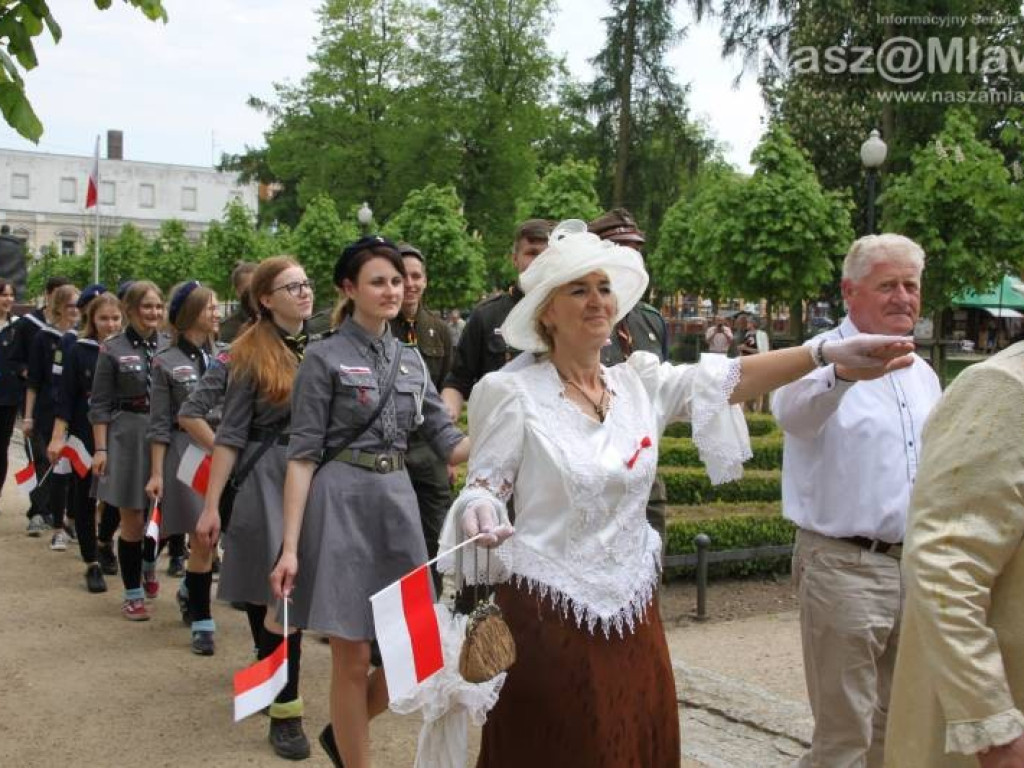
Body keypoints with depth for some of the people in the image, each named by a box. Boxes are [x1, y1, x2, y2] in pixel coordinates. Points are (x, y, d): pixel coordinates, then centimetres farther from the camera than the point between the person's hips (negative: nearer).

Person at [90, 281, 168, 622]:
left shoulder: (170, 347, 6)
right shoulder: (113, 349, -2)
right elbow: (100, 404, -2)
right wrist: (101, 449, -9)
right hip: (128, 436, -3)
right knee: (133, 519, 2)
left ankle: (149, 564, 40)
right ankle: (133, 593, 15)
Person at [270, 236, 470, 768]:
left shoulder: (410, 359, 12)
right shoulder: (325, 358, -5)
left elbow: (447, 441, 8)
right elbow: (302, 455, -8)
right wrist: (290, 548, -13)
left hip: (398, 500, 6)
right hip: (343, 502, -6)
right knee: (353, 657, 0)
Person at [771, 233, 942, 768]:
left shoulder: (921, 373, 13)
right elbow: (794, 412, -36)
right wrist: (843, 373, -57)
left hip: (915, 566, 7)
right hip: (844, 567, -7)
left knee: (893, 724, 17)